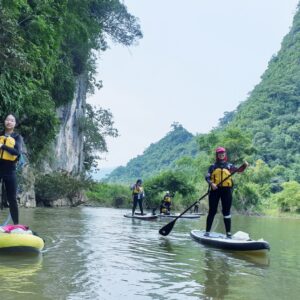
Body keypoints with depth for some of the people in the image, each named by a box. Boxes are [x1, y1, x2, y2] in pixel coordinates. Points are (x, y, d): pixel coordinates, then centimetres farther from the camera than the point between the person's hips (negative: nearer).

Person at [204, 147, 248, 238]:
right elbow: (207, 177, 0)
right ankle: (207, 231, 9)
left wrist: (244, 166, -21)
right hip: (215, 190, 0)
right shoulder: (213, 166, 10)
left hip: (226, 190, 0)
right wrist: (211, 183, -19)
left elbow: (239, 170, -2)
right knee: (212, 211, 3)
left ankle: (228, 232, 6)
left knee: (226, 211, 3)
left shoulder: (229, 166, 12)